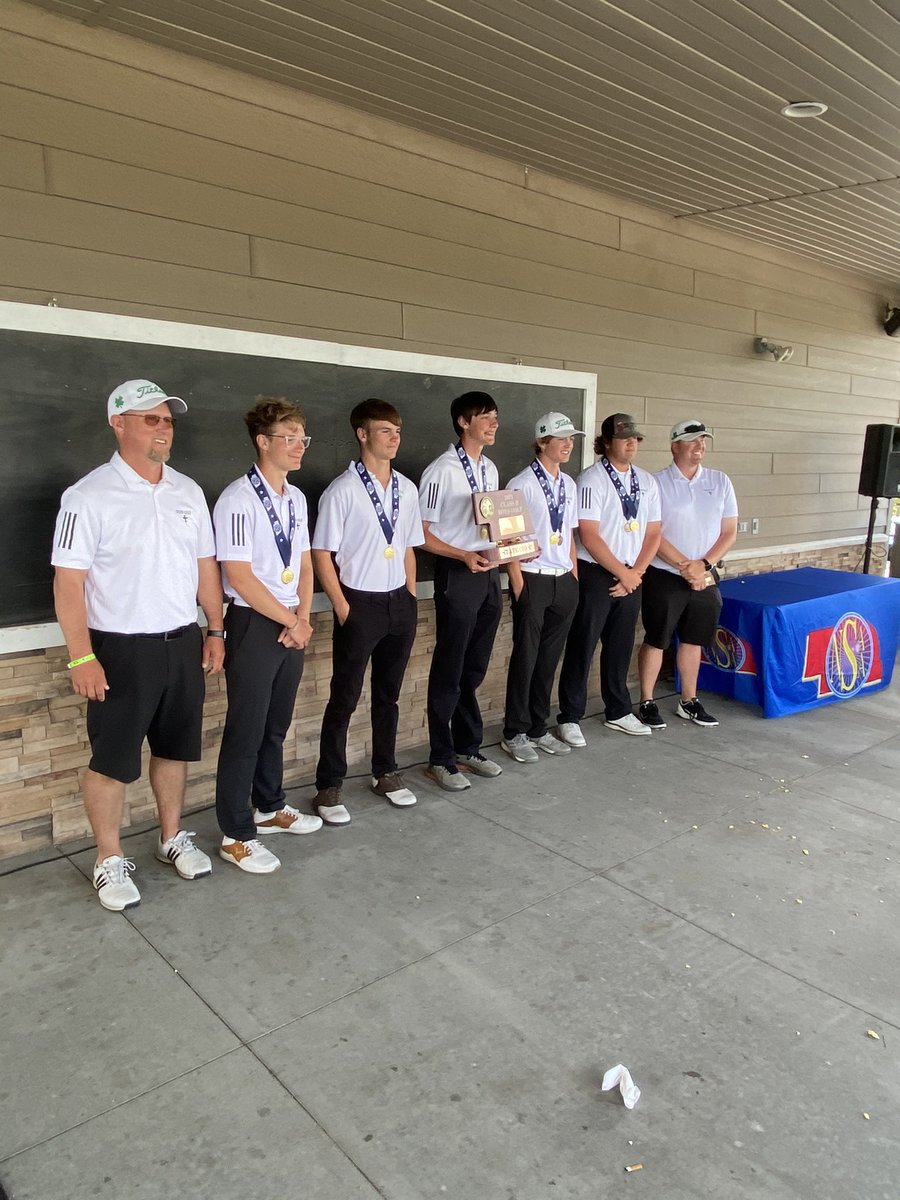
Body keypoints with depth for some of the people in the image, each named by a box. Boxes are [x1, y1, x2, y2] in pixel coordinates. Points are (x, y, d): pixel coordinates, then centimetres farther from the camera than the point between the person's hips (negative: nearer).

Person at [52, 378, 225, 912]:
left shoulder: (187, 491, 6)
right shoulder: (90, 496, -11)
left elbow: (205, 564, 12)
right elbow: (68, 581, -13)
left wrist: (215, 629, 9)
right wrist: (81, 657, -17)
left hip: (183, 642, 5)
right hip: (122, 648, -5)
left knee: (176, 747, 17)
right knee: (113, 759, 6)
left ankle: (173, 837, 35)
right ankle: (110, 860, 23)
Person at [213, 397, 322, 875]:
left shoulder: (296, 498, 8)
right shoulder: (238, 500, -15)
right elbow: (239, 576, -19)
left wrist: (303, 618, 0)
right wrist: (290, 621, -12)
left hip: (292, 625, 7)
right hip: (253, 625, -7)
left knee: (276, 726, 19)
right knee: (246, 732, 2)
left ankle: (270, 808, 37)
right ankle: (236, 836, 16)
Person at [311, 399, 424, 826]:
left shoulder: (407, 488, 7)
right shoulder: (342, 490, -10)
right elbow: (322, 554, -9)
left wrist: (411, 597, 9)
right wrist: (343, 608, -10)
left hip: (400, 602, 5)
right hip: (360, 603, -5)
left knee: (388, 693, 16)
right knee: (344, 698, 3)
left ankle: (385, 773, 31)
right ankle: (329, 787, 16)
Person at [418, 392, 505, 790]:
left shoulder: (490, 470, 12)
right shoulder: (441, 471, -12)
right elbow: (421, 533, -12)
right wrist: (464, 556, -23)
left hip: (488, 571, 7)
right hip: (457, 574, -7)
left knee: (475, 669, 15)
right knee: (449, 671, 2)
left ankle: (468, 748, 28)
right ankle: (441, 760, 14)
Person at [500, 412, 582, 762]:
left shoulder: (569, 484, 12)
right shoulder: (522, 484, -9)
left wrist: (574, 575, 11)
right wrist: (518, 582, -13)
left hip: (564, 580, 6)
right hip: (533, 579, -6)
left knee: (549, 658, 12)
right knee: (526, 657, 2)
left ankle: (539, 729, 25)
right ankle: (515, 733, 15)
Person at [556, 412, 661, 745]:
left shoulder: (647, 481, 9)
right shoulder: (591, 480, -11)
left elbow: (653, 533, 10)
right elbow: (589, 536, -16)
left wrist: (636, 572, -3)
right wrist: (622, 573, -12)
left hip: (632, 576, 6)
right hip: (596, 574, -6)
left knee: (621, 646, 15)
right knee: (582, 646, 1)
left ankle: (618, 712, 29)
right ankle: (570, 718, 12)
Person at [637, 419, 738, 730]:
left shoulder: (720, 482, 4)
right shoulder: (657, 483, -7)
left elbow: (729, 532, 3)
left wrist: (703, 565, -11)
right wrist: (686, 566, -16)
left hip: (705, 578, 4)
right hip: (664, 576, -4)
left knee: (693, 640, 14)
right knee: (656, 640, 4)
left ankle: (688, 701, 27)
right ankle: (647, 702, 16)